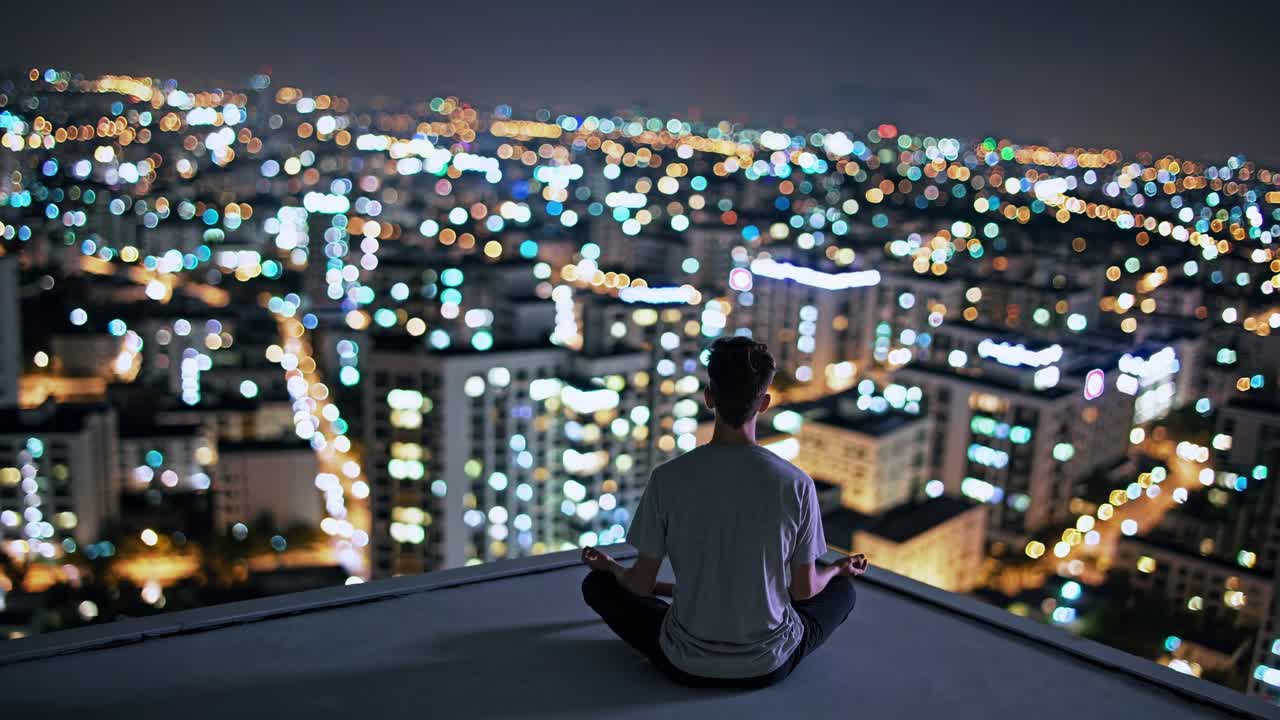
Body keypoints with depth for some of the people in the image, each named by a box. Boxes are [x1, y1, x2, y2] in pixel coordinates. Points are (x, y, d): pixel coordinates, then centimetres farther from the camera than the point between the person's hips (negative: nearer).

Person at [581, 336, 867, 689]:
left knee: (599, 584, 23)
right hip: (771, 665, 1)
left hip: (686, 665, 0)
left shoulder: (668, 478, -15)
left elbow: (640, 584, -6)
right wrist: (838, 568, 21)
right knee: (842, 588, 30)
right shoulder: (796, 484, -15)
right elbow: (804, 590, -3)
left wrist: (610, 567, 18)